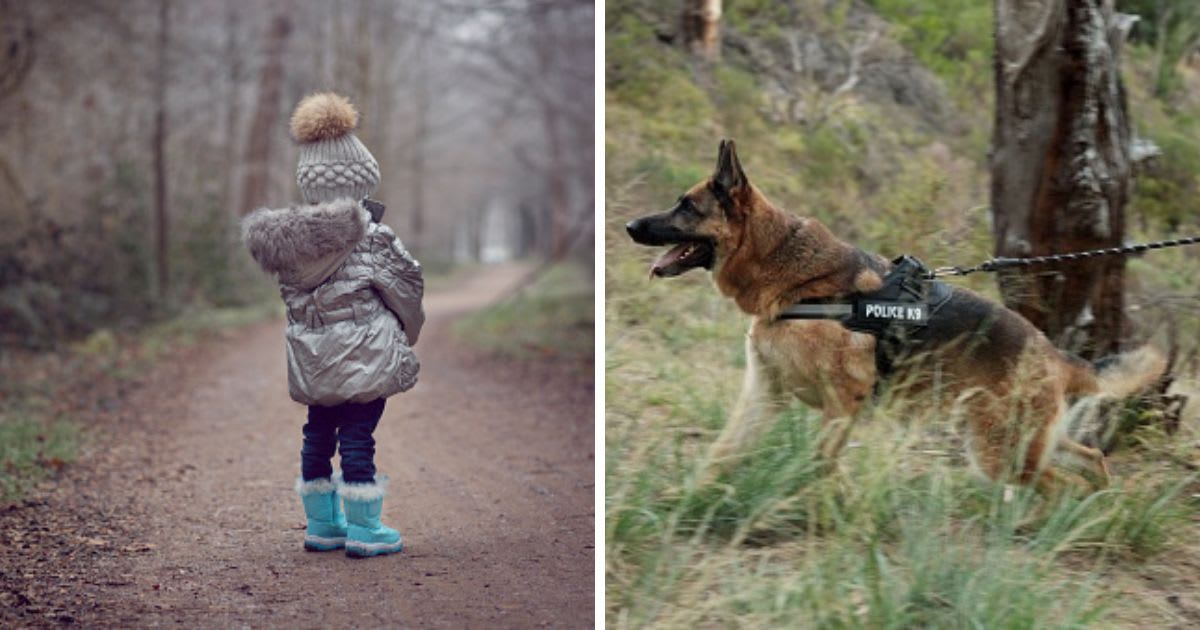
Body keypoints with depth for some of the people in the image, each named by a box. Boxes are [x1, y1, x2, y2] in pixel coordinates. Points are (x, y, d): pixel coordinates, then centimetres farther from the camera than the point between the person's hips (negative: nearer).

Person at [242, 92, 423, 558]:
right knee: (358, 438, 0)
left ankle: (321, 524, 26)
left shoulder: (288, 236, -3)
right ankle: (362, 530, 7)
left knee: (318, 435, 16)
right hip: (362, 354, -5)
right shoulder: (372, 239, -16)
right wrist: (408, 324, 12)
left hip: (311, 357, 5)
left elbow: (289, 295, 5)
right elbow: (408, 281, -5)